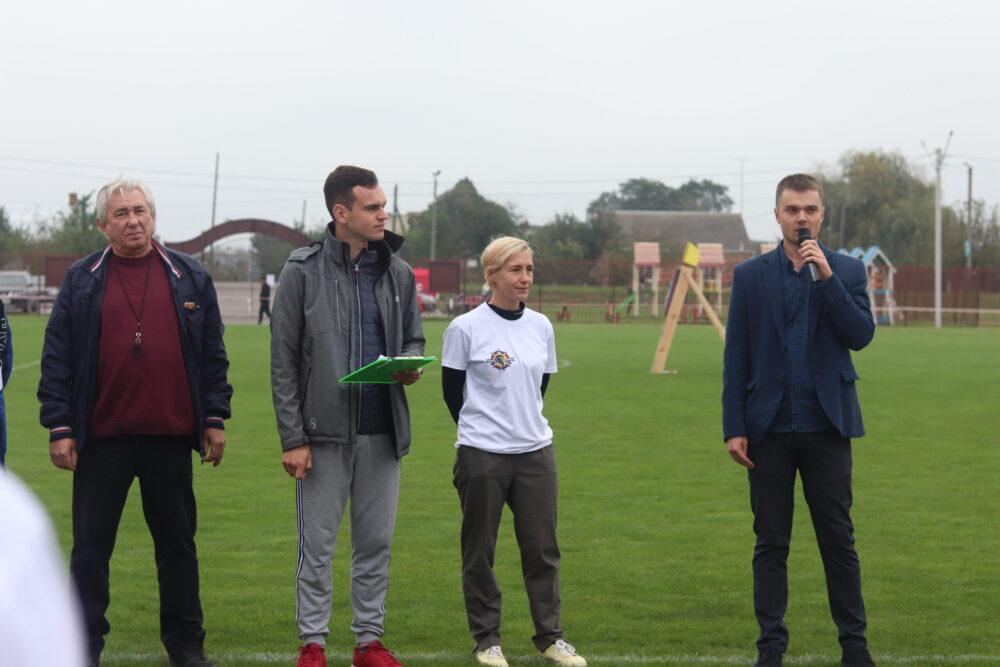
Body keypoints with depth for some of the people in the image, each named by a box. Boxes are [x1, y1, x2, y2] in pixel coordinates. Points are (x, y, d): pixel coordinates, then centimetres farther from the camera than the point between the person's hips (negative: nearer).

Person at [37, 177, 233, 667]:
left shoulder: (190, 278, 6)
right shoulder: (82, 281, 3)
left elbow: (212, 355, 9)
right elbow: (57, 358, 2)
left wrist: (215, 418, 5)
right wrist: (59, 427, -3)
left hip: (171, 434, 1)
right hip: (101, 438, -1)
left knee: (177, 543, 10)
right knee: (90, 546, 3)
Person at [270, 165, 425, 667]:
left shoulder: (398, 273, 7)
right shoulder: (303, 271, -5)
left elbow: (412, 337, 20)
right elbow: (283, 362, -4)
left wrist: (411, 364, -6)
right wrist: (292, 437, -9)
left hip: (382, 433, 4)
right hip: (324, 431, -4)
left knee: (376, 542, 9)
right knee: (317, 545, 3)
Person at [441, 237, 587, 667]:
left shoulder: (541, 326, 7)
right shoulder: (465, 328, -7)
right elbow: (452, 391, 0)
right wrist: (482, 431, 8)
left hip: (536, 453, 4)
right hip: (481, 455, -4)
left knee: (543, 548, 6)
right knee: (480, 551, 4)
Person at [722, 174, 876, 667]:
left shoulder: (847, 270, 4)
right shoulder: (750, 275, 4)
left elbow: (861, 336, -9)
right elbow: (736, 357, 2)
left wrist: (827, 277, -16)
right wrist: (733, 428, -4)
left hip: (826, 425, 0)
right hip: (770, 428, 0)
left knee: (838, 538, 4)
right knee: (771, 542, 5)